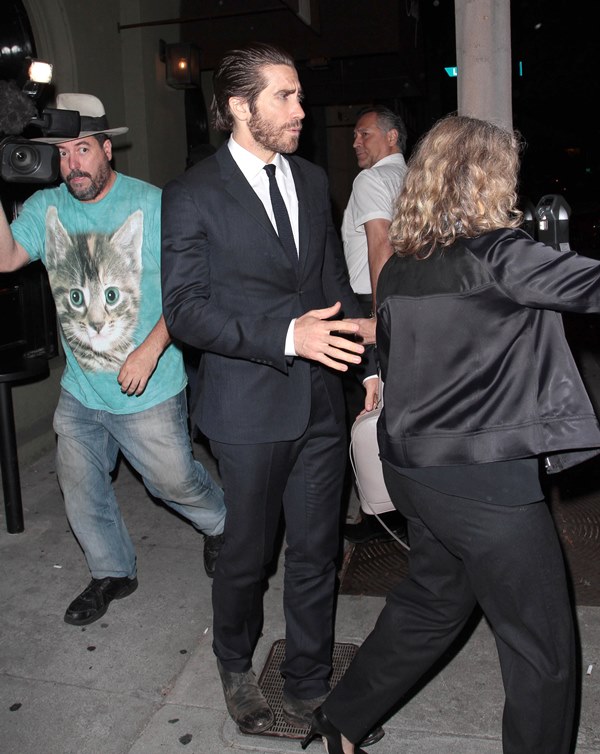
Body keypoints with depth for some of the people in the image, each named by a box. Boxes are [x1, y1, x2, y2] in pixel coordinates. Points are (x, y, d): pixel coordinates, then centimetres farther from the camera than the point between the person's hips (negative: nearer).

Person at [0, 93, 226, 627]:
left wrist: (150, 350, -23)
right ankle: (113, 573, 39)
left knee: (174, 481, 9)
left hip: (149, 389, -5)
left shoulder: (153, 205, -12)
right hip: (79, 388, 5)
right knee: (80, 486, 15)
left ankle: (221, 526, 42)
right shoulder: (45, 207, 1)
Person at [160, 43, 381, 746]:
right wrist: (287, 336, -23)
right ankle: (235, 667, 43)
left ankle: (307, 688, 34)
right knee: (246, 555, 13)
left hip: (320, 399, 5)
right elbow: (183, 308, -13)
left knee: (316, 554, 13)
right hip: (249, 406, -4)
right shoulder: (191, 194, -7)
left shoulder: (312, 179, 10)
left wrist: (370, 359, 9)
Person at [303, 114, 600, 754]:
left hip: (413, 469, 8)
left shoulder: (396, 270, 7)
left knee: (431, 602, 28)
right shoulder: (495, 254, -15)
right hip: (486, 481, -8)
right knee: (543, 652, 11)